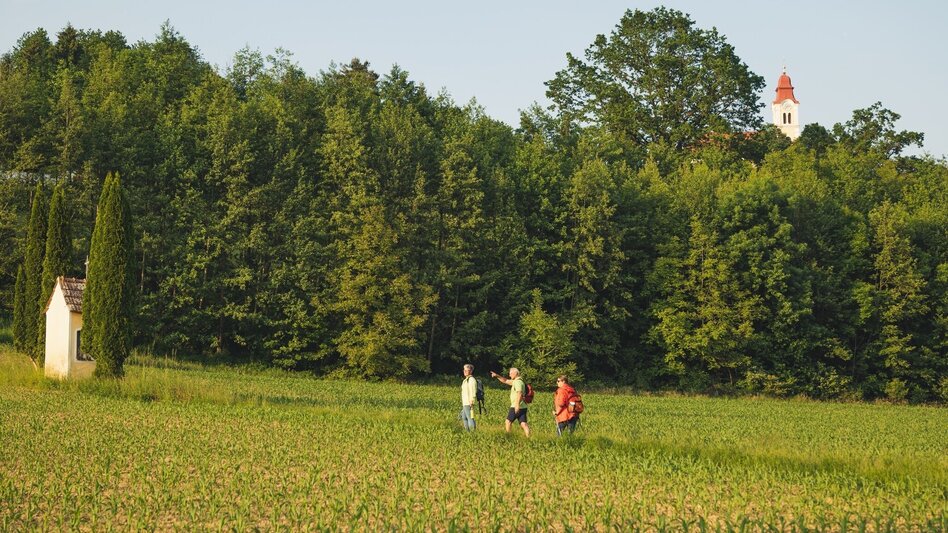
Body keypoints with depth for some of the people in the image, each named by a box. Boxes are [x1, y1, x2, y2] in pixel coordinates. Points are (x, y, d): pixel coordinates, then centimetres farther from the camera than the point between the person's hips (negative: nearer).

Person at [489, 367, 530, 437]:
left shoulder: (518, 382, -12)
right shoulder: (515, 381, 19)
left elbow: (519, 393, -26)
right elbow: (505, 381, 29)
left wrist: (517, 405, -34)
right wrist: (497, 376, 20)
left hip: (516, 407, -9)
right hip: (523, 407, 9)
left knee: (508, 421, 7)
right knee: (523, 424, -1)